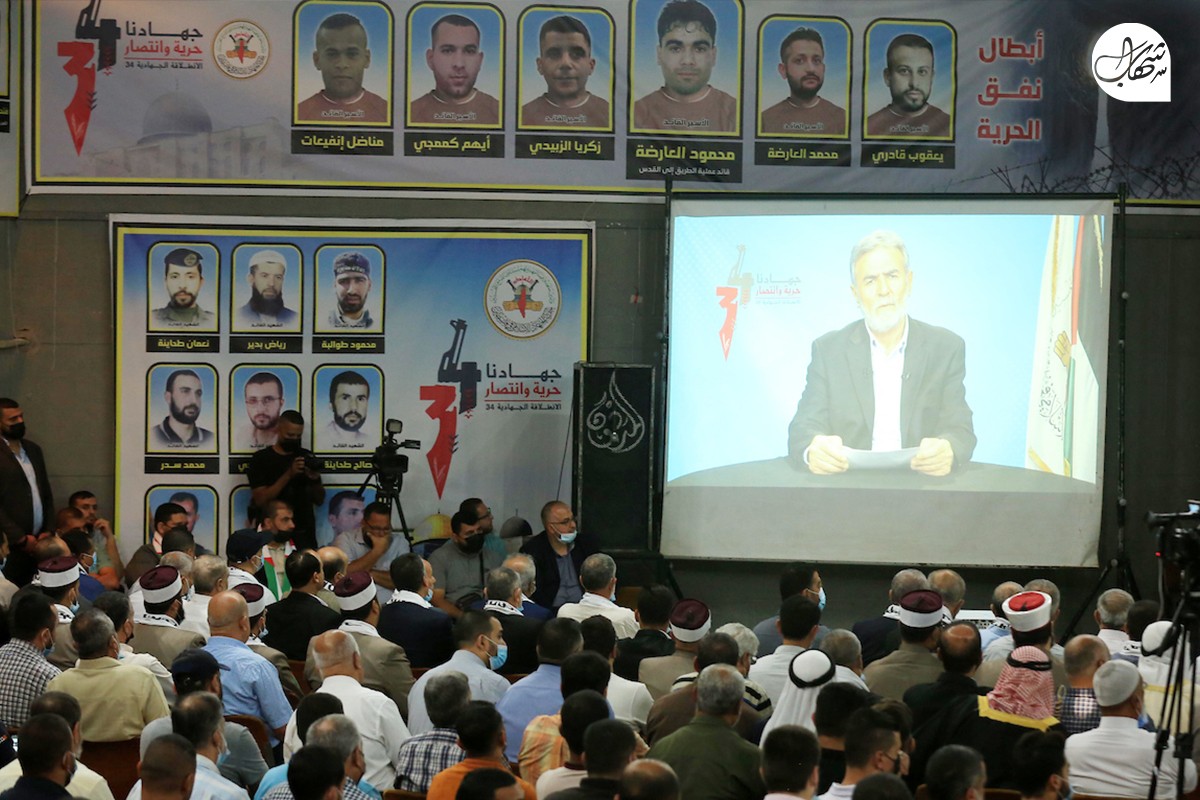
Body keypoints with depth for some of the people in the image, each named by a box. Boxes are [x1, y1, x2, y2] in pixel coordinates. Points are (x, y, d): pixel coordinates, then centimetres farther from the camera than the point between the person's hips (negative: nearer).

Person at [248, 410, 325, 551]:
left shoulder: (306, 457, 8)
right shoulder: (261, 459, -3)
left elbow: (319, 501, 8)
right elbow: (260, 500, -13)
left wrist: (315, 480, -12)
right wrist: (288, 475, -21)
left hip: (305, 533, 3)